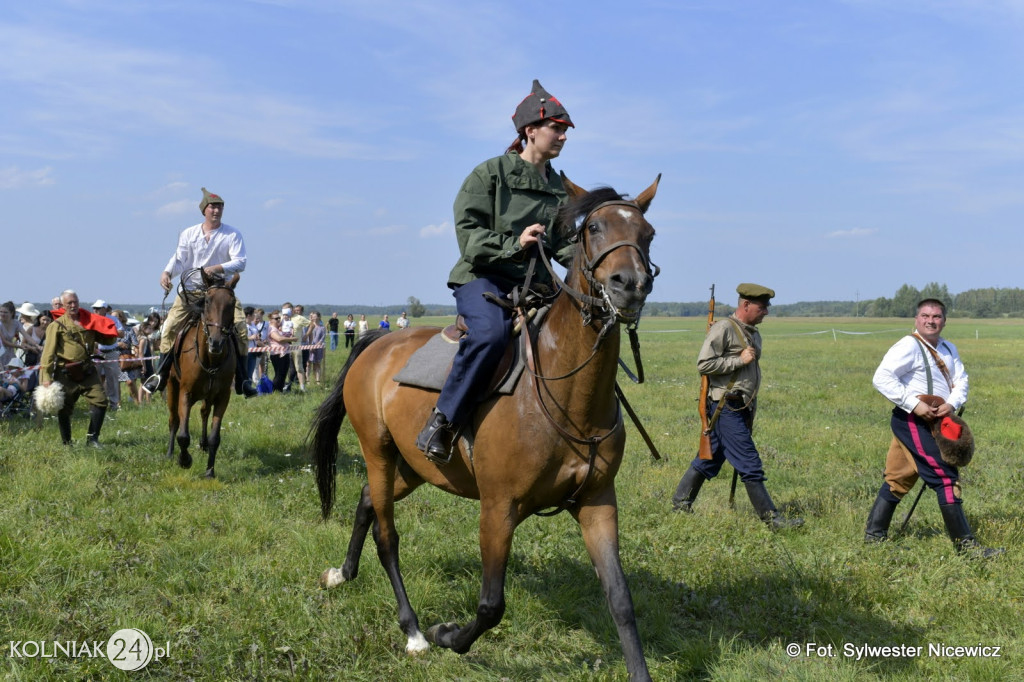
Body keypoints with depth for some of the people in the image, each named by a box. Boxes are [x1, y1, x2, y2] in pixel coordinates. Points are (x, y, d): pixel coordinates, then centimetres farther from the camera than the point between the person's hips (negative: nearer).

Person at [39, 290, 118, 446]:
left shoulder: (89, 322, 9)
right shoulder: (57, 325, -3)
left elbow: (107, 339, 17)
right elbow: (48, 352, -8)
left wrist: (114, 334, -7)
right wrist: (46, 376, -16)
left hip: (87, 371, 3)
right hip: (66, 374, -3)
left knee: (100, 400, -7)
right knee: (64, 409, 5)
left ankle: (92, 438, 2)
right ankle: (66, 443, 20)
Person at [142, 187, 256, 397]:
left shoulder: (232, 235, -1)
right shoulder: (188, 234, 6)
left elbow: (240, 262, -10)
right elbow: (179, 259, 2)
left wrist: (218, 268, -26)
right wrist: (167, 272, -19)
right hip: (192, 288, 1)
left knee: (240, 328, -17)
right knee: (170, 326, -10)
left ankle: (242, 379, -7)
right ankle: (161, 375, 2)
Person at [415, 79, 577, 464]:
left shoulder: (559, 190, 17)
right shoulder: (491, 174, -2)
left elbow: (563, 244, 18)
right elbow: (469, 232, -9)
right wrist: (513, 244, -24)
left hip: (533, 285, 7)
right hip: (484, 278, -6)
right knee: (490, 333, -37)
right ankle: (443, 420, -25)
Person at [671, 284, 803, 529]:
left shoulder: (754, 334, 17)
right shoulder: (724, 329, -11)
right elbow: (704, 364, -18)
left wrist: (751, 410, 24)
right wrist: (739, 360, -16)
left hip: (741, 408, 9)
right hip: (725, 406, -9)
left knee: (710, 458, 14)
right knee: (750, 465, -7)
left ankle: (680, 502, 23)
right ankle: (771, 517, -4)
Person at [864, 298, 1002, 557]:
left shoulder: (949, 349, 14)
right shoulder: (908, 346, -13)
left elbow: (960, 380, 8)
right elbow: (881, 378, -21)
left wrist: (952, 404, -14)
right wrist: (914, 404, -24)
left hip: (932, 423, 9)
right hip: (912, 421, -9)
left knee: (898, 480, 12)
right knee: (945, 477, -11)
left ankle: (874, 535, 20)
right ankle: (965, 543, -7)